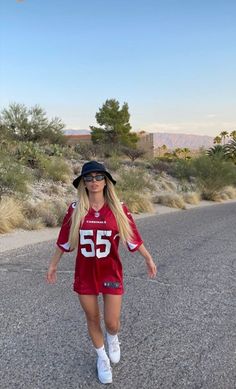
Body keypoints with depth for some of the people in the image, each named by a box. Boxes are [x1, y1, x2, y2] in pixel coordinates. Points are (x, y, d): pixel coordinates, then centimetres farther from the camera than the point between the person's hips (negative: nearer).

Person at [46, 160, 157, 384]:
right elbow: (64, 240, 3)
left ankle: (112, 338, 42)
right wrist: (53, 264, 9)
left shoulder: (118, 208, -9)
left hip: (111, 272, -1)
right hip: (85, 273, 1)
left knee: (112, 322, 3)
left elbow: (132, 236, 0)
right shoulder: (75, 210, -7)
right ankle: (102, 358, 42)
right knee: (92, 319, 15)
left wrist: (148, 259, 4)